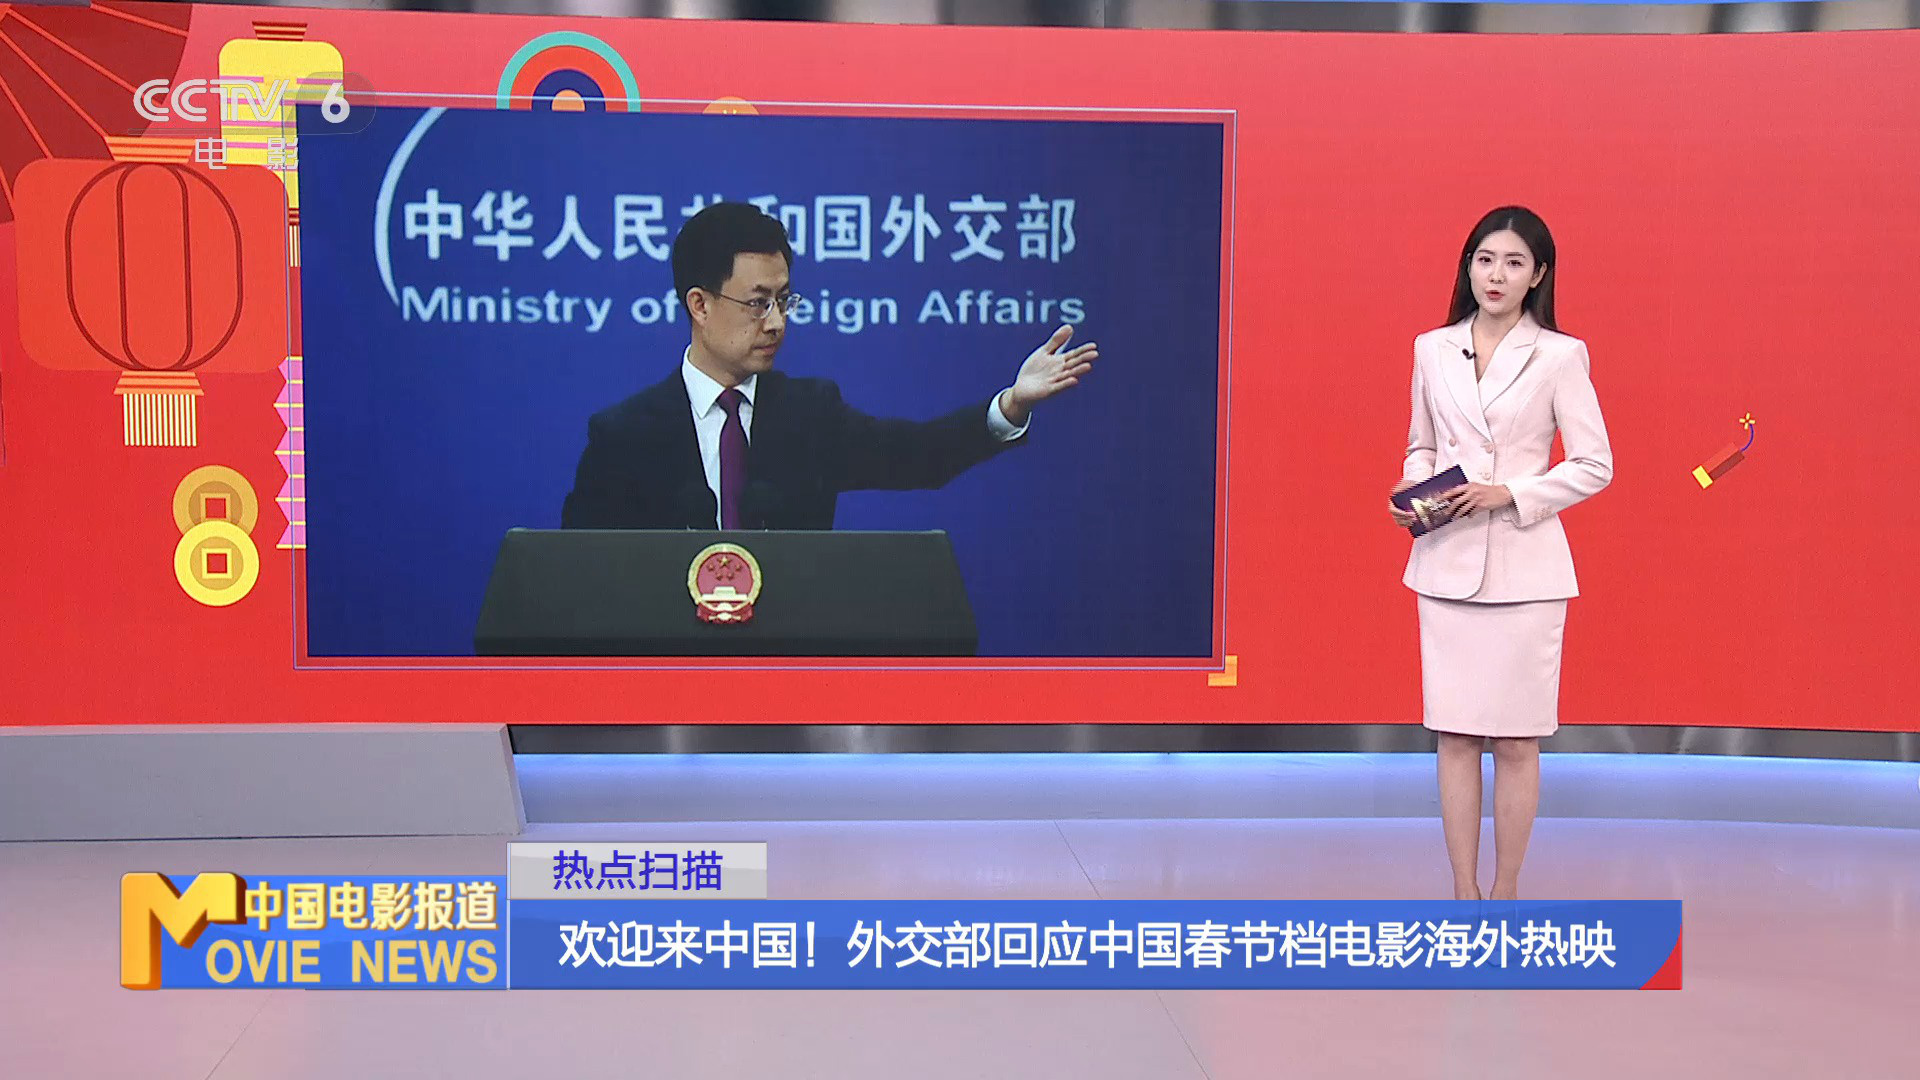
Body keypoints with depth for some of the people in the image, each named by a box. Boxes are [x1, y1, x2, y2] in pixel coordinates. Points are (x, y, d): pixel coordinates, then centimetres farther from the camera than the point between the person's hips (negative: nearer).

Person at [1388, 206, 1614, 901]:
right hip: (1446, 563, 3)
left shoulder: (1559, 356, -2)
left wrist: (1509, 493, -14)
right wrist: (1412, 493, -2)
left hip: (1524, 566, -3)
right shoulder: (1432, 349, 9)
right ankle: (1464, 892, 16)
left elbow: (1595, 466, -2)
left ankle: (1505, 894, 15)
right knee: (1455, 734, 5)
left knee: (1516, 741, 2)